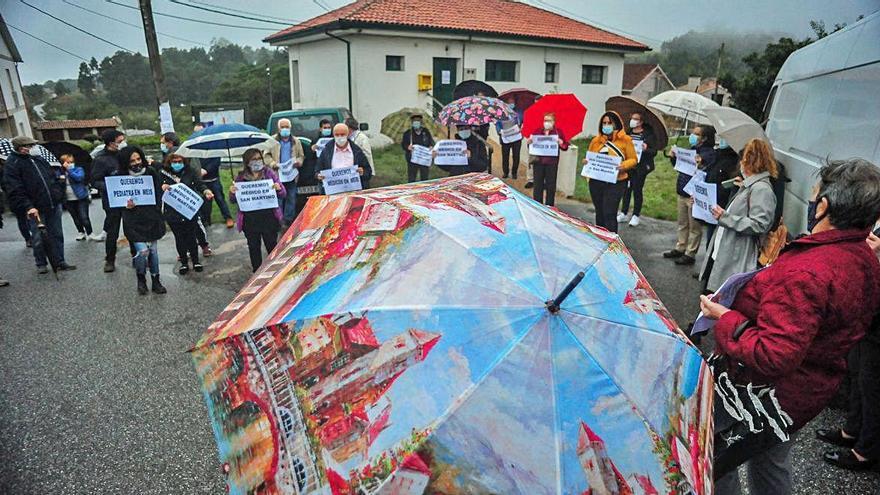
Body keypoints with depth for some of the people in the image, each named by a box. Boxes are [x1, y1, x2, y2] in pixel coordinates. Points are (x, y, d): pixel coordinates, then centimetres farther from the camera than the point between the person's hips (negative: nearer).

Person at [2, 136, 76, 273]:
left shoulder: (38, 158, 11)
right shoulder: (12, 164, -7)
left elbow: (53, 176, 21)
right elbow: (15, 190, -14)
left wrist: (59, 194, 12)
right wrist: (28, 207, -22)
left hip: (54, 205, 5)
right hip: (36, 209, -5)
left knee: (57, 235, 9)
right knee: (39, 238, 4)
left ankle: (60, 262, 17)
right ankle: (41, 264, 20)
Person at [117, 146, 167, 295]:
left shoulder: (151, 172, -2)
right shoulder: (121, 177, -5)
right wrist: (126, 205, -17)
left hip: (151, 218, 2)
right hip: (134, 220, -2)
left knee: (153, 250, 9)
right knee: (142, 251, -12)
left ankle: (156, 281, 24)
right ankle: (141, 279, 14)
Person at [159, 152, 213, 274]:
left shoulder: (189, 173, 0)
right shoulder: (163, 174, -1)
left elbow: (198, 184, -6)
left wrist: (205, 191, -26)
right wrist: (162, 188, -22)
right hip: (173, 213, 0)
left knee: (191, 236, 8)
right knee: (179, 238, 11)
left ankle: (196, 261, 25)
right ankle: (184, 263, 26)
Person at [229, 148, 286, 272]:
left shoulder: (269, 173, 2)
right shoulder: (241, 177, 3)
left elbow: (283, 195, 3)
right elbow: (233, 200, 9)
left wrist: (279, 188, -20)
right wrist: (232, 192, -13)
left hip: (269, 217, -1)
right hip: (250, 220, 2)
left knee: (272, 246, 7)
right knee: (253, 247, 12)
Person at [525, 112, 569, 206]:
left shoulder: (558, 132, 4)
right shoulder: (537, 131, 8)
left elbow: (565, 147, 2)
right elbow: (530, 143, 9)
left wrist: (561, 143, -20)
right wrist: (528, 142, -13)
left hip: (552, 163, -1)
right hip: (538, 161, 1)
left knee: (551, 185, 5)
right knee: (538, 185, 6)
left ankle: (549, 206, 14)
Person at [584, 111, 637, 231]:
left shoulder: (625, 140, -1)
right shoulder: (596, 140, 9)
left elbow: (633, 159, 0)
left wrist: (624, 166, -19)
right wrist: (586, 161, -4)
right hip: (596, 182, 4)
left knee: (609, 214, -10)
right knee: (599, 213, 14)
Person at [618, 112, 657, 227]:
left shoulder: (649, 134, -4)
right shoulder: (627, 133, 7)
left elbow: (654, 151, -5)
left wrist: (646, 149, -25)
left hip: (640, 167, -4)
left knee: (637, 190, 3)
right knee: (626, 189, 8)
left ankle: (636, 216, 14)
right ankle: (623, 213, 18)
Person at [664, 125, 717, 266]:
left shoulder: (709, 153, -14)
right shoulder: (692, 149, 11)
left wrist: (700, 165, -38)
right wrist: (674, 158, 4)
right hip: (682, 193, 9)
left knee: (694, 227, 4)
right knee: (682, 224, 19)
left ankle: (690, 254, 13)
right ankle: (680, 249, 32)